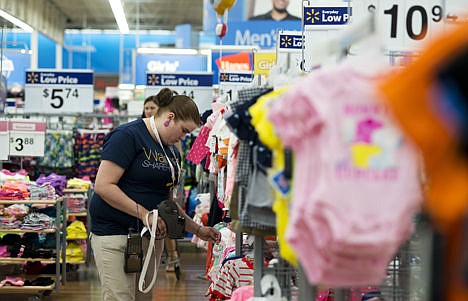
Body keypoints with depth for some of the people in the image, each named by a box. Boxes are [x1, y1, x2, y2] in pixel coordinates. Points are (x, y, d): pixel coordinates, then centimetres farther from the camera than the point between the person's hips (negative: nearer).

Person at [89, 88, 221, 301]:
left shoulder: (172, 151, 15)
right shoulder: (128, 135, -11)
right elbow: (103, 185, -19)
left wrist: (197, 230, 12)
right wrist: (144, 214, -22)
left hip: (151, 235, 8)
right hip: (115, 233, -8)